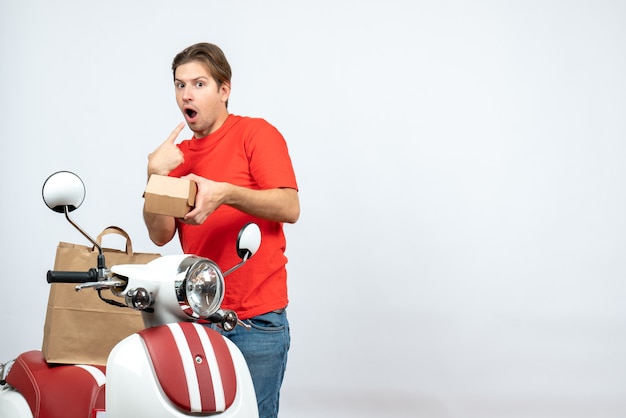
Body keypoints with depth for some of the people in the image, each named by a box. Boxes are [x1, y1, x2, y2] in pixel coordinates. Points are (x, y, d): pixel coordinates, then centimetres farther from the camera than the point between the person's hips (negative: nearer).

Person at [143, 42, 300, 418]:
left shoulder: (256, 133, -1)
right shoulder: (178, 156, 14)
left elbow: (290, 208, -13)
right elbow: (161, 235, 4)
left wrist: (226, 193, -27)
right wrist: (155, 176, -11)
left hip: (256, 318, -5)